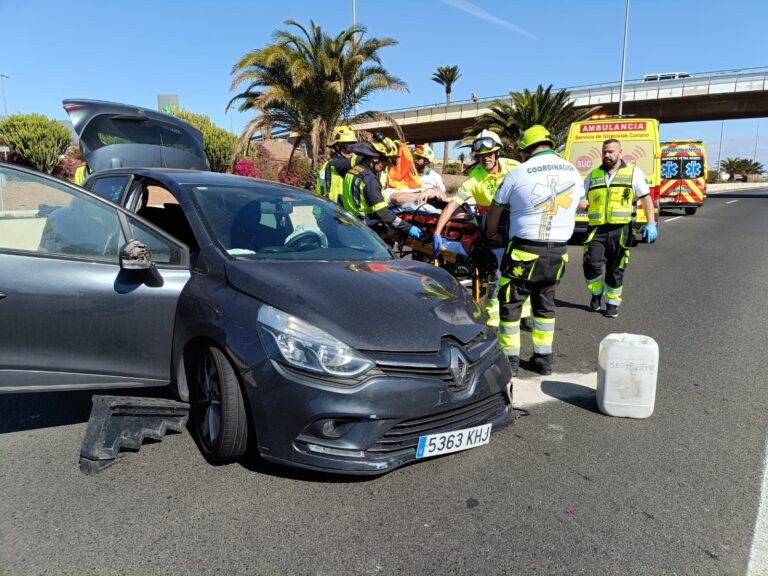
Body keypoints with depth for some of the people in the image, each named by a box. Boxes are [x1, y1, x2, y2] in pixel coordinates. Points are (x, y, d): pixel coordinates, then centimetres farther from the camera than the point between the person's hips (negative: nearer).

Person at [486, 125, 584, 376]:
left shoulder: (518, 173, -8)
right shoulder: (573, 172, 7)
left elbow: (495, 209, 4)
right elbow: (580, 203, 22)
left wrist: (492, 233, 23)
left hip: (525, 249, -5)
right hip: (557, 251, 5)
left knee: (510, 303, 7)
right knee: (545, 303, 18)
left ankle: (510, 358, 13)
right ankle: (543, 358, 23)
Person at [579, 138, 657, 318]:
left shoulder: (633, 172, 6)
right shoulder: (593, 175, 13)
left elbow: (646, 199, 3)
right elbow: (583, 202, 16)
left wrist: (651, 223, -9)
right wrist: (580, 203, -10)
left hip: (620, 230, -1)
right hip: (596, 229, 1)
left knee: (615, 270, 5)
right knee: (592, 264, -15)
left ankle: (612, 303, 25)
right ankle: (597, 293, 13)